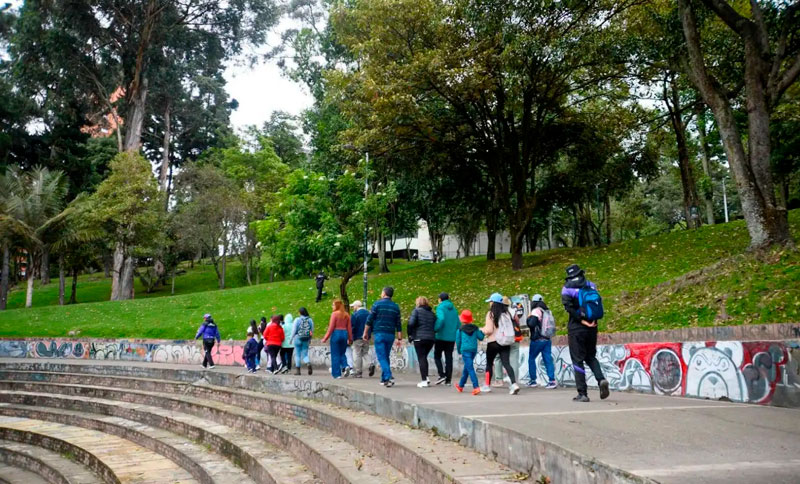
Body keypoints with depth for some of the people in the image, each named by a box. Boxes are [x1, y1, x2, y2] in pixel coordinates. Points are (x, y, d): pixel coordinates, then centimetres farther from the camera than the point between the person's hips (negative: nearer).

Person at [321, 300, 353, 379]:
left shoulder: (335, 314, -7)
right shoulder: (346, 315, 7)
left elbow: (331, 327, -9)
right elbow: (349, 327, 8)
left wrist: (325, 338, -3)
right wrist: (350, 338, 16)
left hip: (336, 334, -5)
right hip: (344, 334, 5)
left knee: (335, 355, 3)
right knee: (342, 354, 17)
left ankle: (337, 374, 4)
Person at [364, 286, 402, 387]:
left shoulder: (377, 304, -2)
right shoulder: (395, 306, 9)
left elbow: (369, 320, -4)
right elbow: (398, 324, 7)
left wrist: (365, 333, 4)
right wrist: (399, 338, 9)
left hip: (379, 334, -4)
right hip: (390, 335, 4)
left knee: (382, 357, -5)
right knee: (386, 357, 15)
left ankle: (389, 377, -19)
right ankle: (384, 379, 18)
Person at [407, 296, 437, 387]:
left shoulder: (416, 310, -1)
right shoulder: (432, 313, 15)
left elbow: (411, 323, -12)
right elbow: (436, 326, 10)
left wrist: (410, 334, -1)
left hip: (419, 338, -5)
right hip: (431, 338, 5)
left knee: (421, 358, -2)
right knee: (424, 357, 19)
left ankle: (424, 381, -7)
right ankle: (426, 377, 13)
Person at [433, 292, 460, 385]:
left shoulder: (440, 307, -7)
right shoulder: (453, 309, 12)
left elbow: (441, 319, -25)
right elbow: (458, 323, 11)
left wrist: (436, 329, -16)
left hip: (441, 337, -5)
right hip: (452, 337, 5)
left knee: (437, 356, 8)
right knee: (449, 358, 8)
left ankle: (442, 375, -7)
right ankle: (448, 379, 7)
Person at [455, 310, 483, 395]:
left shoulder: (460, 330, -1)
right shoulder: (475, 328, 8)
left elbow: (458, 341, 1)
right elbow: (481, 337, 4)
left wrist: (459, 351, 15)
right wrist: (482, 332, 25)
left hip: (465, 350, -5)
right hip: (474, 350, 5)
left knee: (470, 368, -9)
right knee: (466, 367, 20)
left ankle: (476, 387, -24)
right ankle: (461, 385, 35)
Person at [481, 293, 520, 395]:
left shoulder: (491, 314, -12)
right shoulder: (506, 313, 5)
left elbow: (489, 330, -16)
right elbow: (511, 327, 10)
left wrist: (482, 330, 3)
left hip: (493, 342, -4)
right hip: (506, 343, 4)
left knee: (489, 363, 13)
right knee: (506, 363, 0)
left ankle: (487, 386, 22)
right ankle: (514, 384, -18)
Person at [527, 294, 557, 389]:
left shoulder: (536, 311, -12)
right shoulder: (548, 311, 10)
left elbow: (531, 323, -21)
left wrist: (528, 318, -3)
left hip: (537, 339, -6)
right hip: (547, 339, 6)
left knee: (531, 358, 9)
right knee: (548, 359, 3)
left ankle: (533, 380, 11)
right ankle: (552, 380, -5)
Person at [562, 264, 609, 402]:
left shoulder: (567, 288, -3)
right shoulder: (591, 285, 8)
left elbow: (569, 307, -16)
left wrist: (582, 320, -12)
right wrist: (592, 320, -2)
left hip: (576, 327, -4)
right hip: (592, 327, 4)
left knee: (578, 360, 2)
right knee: (591, 356, 20)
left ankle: (582, 393, 0)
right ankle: (601, 379, -5)